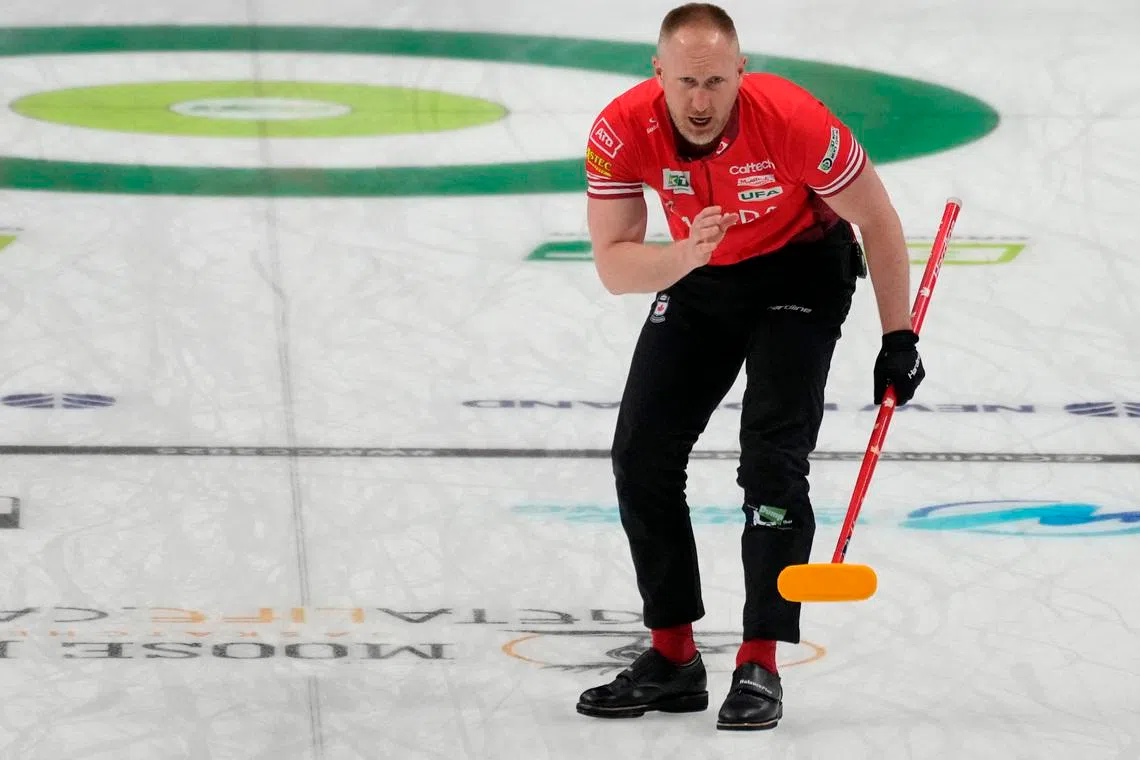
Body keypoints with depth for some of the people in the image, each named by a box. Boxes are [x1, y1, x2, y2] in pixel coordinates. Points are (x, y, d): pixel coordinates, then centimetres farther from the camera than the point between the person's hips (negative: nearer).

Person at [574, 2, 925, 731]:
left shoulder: (792, 121, -33)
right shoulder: (622, 131, -25)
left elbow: (876, 219, -18)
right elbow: (613, 266, -22)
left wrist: (899, 338, -14)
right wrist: (686, 253, -42)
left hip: (801, 268, -4)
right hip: (695, 279, 4)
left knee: (772, 457, -17)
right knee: (641, 453, -1)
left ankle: (761, 666, -12)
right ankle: (673, 658, 10)